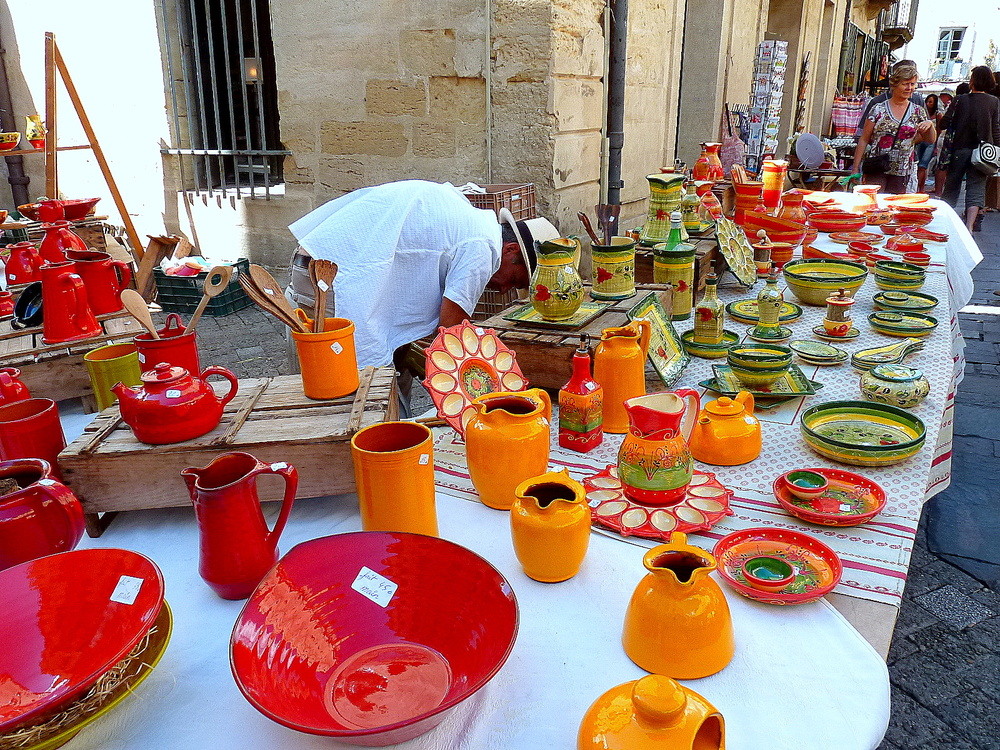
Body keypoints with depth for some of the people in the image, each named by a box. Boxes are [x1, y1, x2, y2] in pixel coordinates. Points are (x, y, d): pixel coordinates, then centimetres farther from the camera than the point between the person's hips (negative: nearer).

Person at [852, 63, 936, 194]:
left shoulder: (918, 112, 9)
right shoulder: (878, 109, 0)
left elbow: (930, 140, 15)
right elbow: (864, 141, 1)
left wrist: (930, 124, -6)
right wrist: (855, 168, -4)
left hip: (901, 173, 3)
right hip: (876, 169, -3)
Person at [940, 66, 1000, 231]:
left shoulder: (960, 100, -5)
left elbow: (945, 123, -6)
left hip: (960, 149, 0)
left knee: (952, 185, 13)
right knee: (976, 188, -1)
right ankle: (970, 225, -15)